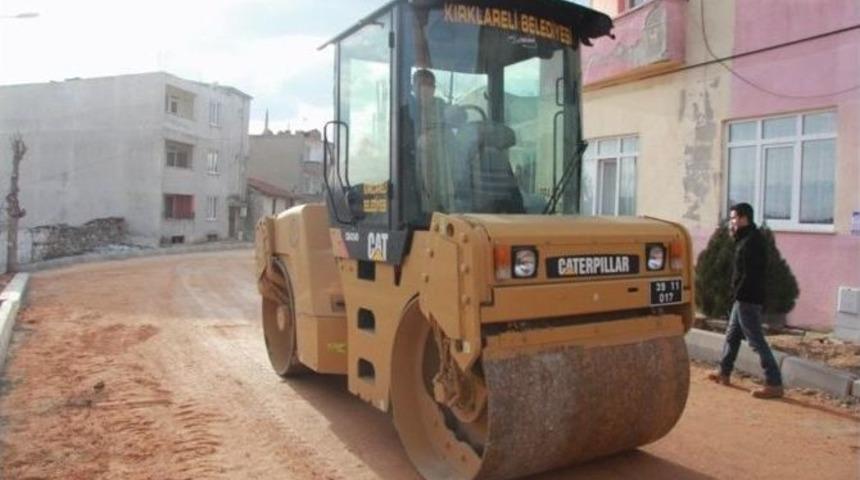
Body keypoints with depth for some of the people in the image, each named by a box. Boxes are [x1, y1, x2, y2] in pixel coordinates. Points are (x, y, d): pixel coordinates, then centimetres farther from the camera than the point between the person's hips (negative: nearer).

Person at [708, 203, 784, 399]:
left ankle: (774, 384, -4)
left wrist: (739, 293, -19)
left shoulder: (752, 240, -18)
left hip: (748, 298, -11)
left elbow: (750, 273, -23)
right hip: (743, 298, 11)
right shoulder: (746, 238, 14)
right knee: (732, 335, 19)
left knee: (756, 341, -8)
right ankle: (724, 372, 32)